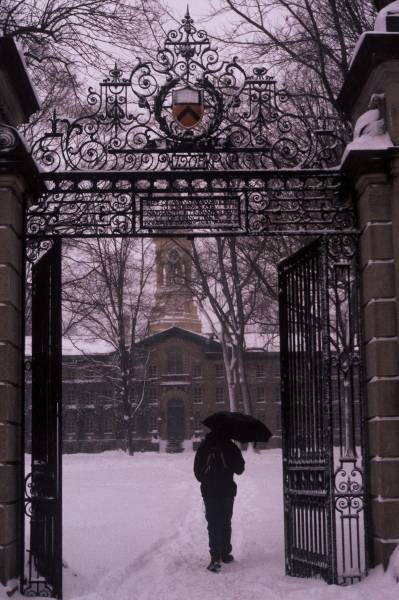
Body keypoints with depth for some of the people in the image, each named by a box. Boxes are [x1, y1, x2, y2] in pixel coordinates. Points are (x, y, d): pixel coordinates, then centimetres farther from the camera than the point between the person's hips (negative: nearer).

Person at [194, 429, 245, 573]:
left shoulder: (203, 448, -2)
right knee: (225, 523, 16)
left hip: (209, 492, 0)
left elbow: (197, 471, 3)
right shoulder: (230, 446, -6)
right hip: (227, 491, 0)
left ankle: (216, 557, -13)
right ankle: (225, 553, 24)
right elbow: (239, 469, 0)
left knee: (213, 524, -1)